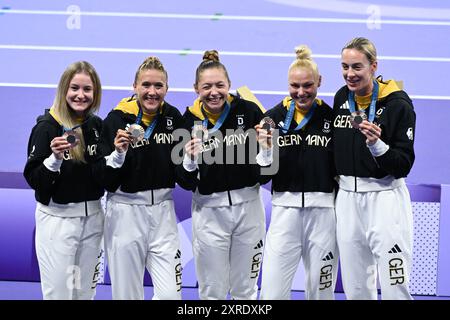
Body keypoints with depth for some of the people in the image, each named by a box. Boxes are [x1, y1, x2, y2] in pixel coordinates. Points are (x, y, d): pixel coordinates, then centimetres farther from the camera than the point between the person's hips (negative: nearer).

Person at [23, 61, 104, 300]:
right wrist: (55, 158, -29)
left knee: (85, 292, 13)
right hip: (57, 218, -5)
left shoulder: (97, 125, 4)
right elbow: (33, 180, -13)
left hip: (92, 217, 5)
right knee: (58, 293, 0)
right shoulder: (47, 126, -11)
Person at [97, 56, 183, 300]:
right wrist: (118, 153, -24)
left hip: (163, 211, 3)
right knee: (127, 295, 9)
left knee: (171, 294, -5)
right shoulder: (117, 119, -10)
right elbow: (105, 181, -9)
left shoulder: (173, 117, 2)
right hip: (125, 214, -3)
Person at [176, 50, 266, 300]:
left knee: (245, 290, 14)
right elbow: (186, 183, -3)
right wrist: (190, 161, -21)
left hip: (248, 206, 0)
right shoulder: (189, 121, -7)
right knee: (212, 292, 10)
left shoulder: (248, 111, -9)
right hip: (209, 212, 0)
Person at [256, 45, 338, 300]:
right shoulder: (274, 117, 1)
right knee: (272, 293, -3)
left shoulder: (332, 117, 2)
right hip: (285, 210, 0)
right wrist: (266, 149, -15)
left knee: (321, 292, 10)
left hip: (323, 211, 0)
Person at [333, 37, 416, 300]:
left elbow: (404, 166, -13)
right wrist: (338, 179, 10)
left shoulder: (397, 104, -12)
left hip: (384, 198, -6)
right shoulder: (341, 98, 5)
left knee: (395, 288, -6)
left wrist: (377, 145, -28)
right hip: (347, 197, 6)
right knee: (355, 288, 13)